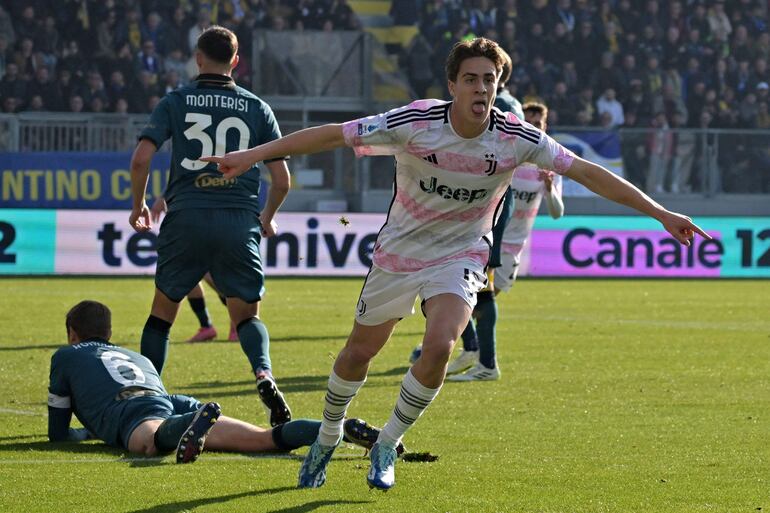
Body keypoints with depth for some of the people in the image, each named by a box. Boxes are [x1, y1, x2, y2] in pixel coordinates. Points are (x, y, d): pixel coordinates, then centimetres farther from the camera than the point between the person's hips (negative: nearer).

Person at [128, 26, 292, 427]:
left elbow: (141, 158, -5)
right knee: (247, 315, 9)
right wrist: (267, 218, 25)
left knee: (163, 310, 16)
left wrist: (139, 206, 12)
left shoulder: (175, 102, 6)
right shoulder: (257, 108, 9)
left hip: (186, 217, -1)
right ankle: (263, 374, -20)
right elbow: (281, 180, 7)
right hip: (240, 221, 1)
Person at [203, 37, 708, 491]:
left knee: (439, 347, -23)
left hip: (460, 257, 0)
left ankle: (387, 447, -1)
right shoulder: (414, 123, -23)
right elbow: (332, 134, -18)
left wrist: (661, 213, -12)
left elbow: (589, 172, -12)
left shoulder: (517, 138, -19)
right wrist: (254, 154, -22)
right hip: (398, 251, 0)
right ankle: (327, 438, 40)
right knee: (359, 353, 11)